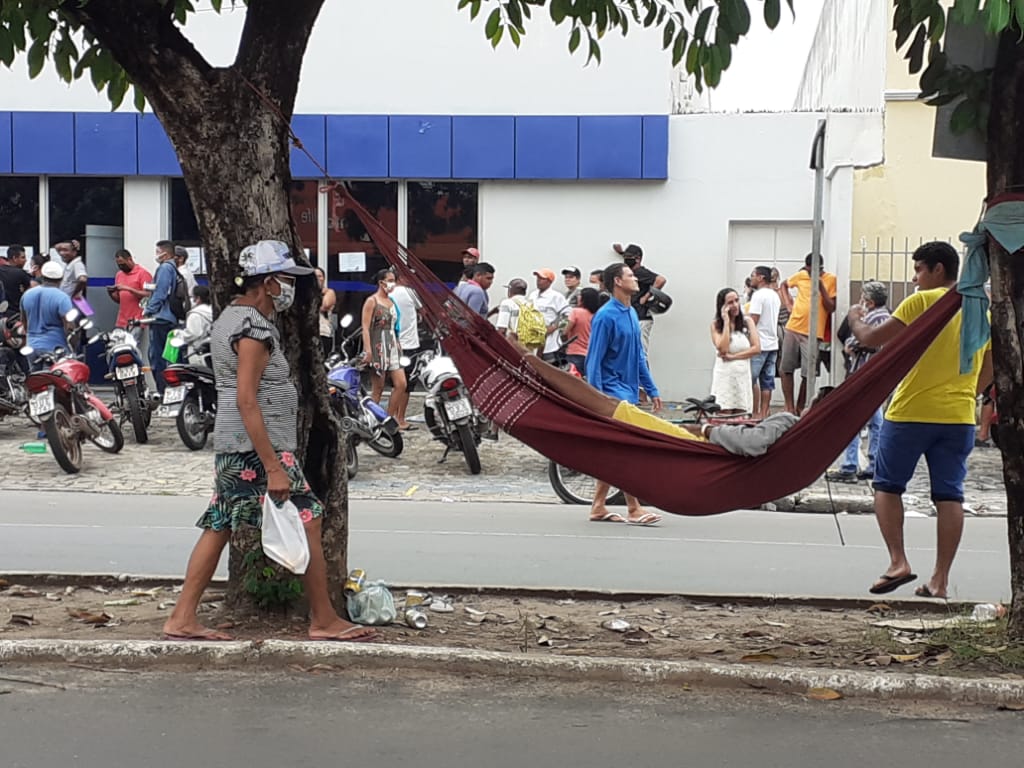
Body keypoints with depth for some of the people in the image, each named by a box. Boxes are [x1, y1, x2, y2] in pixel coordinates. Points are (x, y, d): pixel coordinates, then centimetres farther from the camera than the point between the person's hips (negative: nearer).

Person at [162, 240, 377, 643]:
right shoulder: (254, 329, -16)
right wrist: (274, 468, -25)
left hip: (231, 447, 10)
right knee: (308, 520, -3)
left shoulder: (230, 316, 16)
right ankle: (324, 621, 5)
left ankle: (182, 618, 13)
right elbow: (246, 401, -23)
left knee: (219, 526, 11)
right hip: (257, 447, -10)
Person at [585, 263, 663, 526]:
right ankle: (633, 509, -6)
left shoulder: (632, 314, 12)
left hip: (628, 391, 9)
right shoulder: (606, 316, -14)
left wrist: (652, 390, 16)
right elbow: (594, 360, -15)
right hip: (613, 391, -9)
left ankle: (598, 507, 17)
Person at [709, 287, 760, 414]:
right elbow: (723, 349, -14)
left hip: (743, 376, 2)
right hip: (724, 376, -2)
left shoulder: (747, 322, 8)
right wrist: (726, 321, -10)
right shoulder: (716, 325, 2)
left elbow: (756, 348, -1)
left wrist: (733, 356, -9)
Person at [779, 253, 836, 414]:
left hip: (813, 334, -3)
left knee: (809, 374, 1)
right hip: (792, 329, 3)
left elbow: (831, 308, -9)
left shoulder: (831, 280, -5)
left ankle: (799, 409, 13)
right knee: (786, 369, 3)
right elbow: (784, 284, 24)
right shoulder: (800, 275, 5)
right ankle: (789, 408, 12)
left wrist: (821, 286, -17)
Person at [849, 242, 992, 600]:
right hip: (958, 416, 5)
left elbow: (871, 339, -9)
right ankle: (940, 579, 5)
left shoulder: (922, 302, -9)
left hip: (911, 412, -5)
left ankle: (898, 562, -2)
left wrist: (855, 319, 10)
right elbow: (988, 370, 17)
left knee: (888, 485, 9)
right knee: (949, 495, 5)